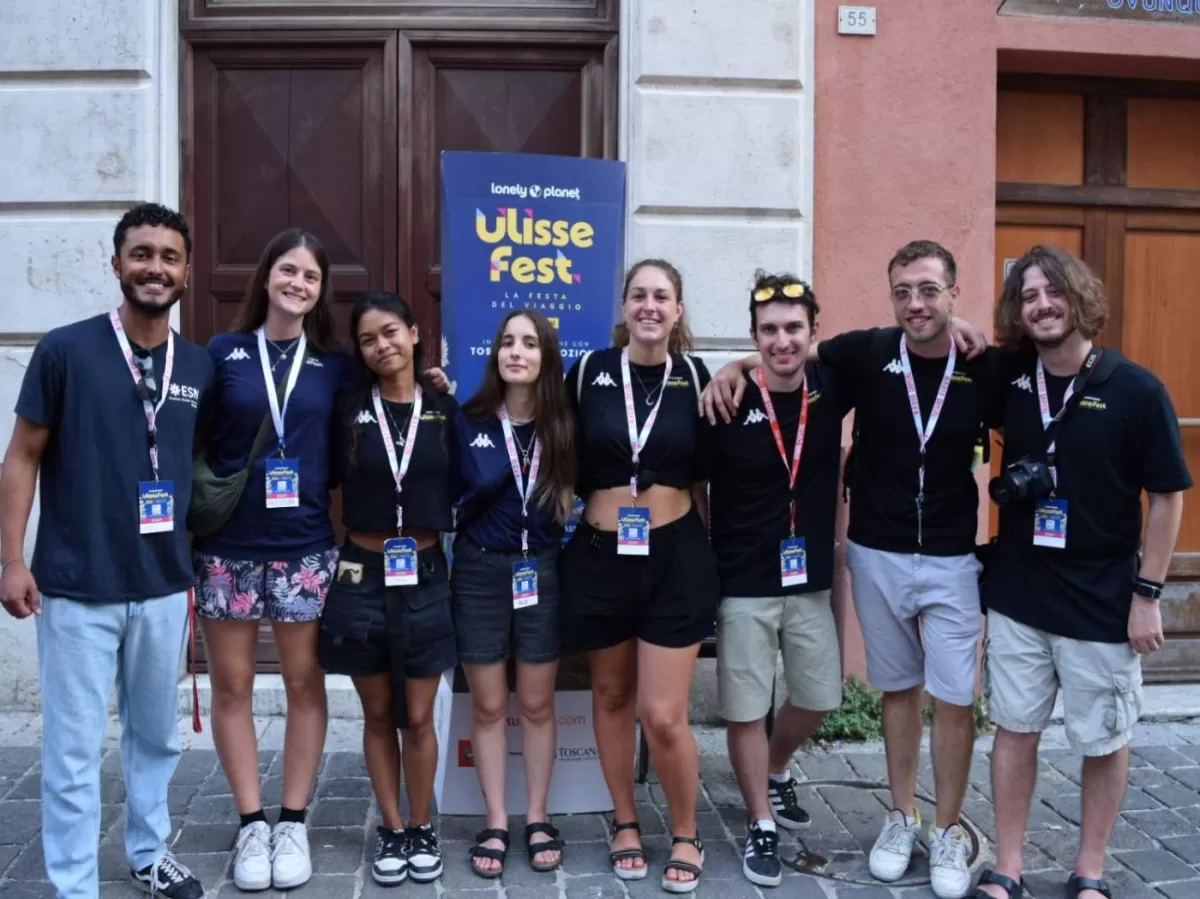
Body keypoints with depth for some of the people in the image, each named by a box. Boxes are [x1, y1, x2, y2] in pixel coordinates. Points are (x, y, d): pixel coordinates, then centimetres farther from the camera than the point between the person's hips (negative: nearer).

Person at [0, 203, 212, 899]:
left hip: (165, 586, 4)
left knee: (157, 735, 18)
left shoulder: (200, 367, 4)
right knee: (74, 750, 4)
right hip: (77, 587, -4)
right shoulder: (66, 350, -7)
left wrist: (196, 543, 8)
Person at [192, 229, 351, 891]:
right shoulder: (222, 352, 1)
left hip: (306, 545, 1)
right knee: (231, 686, 7)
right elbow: (194, 445, 3)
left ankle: (293, 822, 22)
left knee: (304, 683, 7)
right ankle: (251, 822, 22)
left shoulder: (335, 363, 5)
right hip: (227, 545, 0)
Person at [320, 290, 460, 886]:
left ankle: (421, 829, 27)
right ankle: (392, 831, 28)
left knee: (418, 718, 7)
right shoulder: (348, 407, -1)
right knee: (378, 716, 12)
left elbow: (459, 488, 4)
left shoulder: (445, 409, 1)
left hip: (425, 578, 0)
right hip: (362, 577, 0)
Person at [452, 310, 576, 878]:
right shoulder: (469, 421, -4)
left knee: (537, 704, 10)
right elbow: (460, 490, -8)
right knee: (488, 705, 8)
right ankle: (495, 823, 21)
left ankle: (537, 819, 25)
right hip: (479, 570, 0)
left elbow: (572, 494, -2)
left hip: (541, 570, 1)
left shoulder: (562, 427, -2)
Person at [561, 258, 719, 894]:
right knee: (612, 697, 15)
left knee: (664, 715, -3)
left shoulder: (694, 376, 0)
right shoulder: (588, 371, -2)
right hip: (599, 555, 1)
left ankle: (686, 836, 22)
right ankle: (625, 824, 35)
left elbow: (704, 474, 8)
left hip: (676, 556, -1)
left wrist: (711, 546, 8)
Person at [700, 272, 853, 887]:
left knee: (818, 698, 17)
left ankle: (777, 772, 47)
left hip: (811, 579, 4)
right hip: (743, 585, -4)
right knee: (746, 711, 5)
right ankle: (761, 826, 25)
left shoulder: (831, 386, -5)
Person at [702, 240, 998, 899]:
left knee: (954, 698, 3)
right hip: (876, 555, 1)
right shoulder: (869, 352, -7)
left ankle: (949, 832, 23)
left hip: (952, 560, 0)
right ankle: (901, 818, 31)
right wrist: (736, 366, -10)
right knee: (898, 689, 14)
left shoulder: (986, 370, -7)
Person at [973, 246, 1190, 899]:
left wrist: (1147, 592, -8)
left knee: (1103, 741, 12)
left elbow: (1167, 496, -7)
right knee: (1015, 728, 12)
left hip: (1102, 603, -3)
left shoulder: (1137, 390, -11)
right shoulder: (1010, 377, -2)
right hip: (1016, 595, 3)